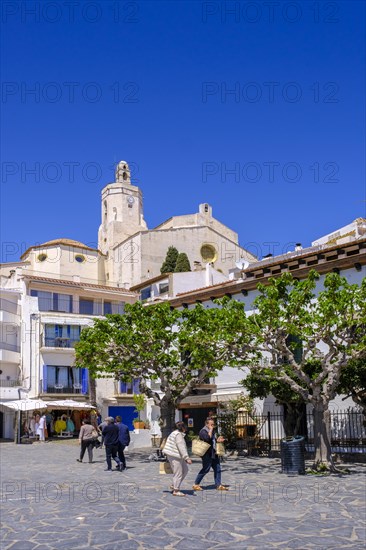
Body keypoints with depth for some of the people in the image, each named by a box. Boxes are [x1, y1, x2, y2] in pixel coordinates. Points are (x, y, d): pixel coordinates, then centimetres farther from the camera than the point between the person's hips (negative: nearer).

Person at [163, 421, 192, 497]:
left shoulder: (174, 433, 15)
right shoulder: (178, 435, -17)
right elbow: (181, 447, -23)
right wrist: (187, 458, -26)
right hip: (175, 456, -10)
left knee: (185, 470, 15)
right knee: (178, 473, -3)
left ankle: (174, 486, 21)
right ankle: (175, 491, 7)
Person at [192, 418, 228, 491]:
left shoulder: (213, 431, 16)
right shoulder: (203, 431, -12)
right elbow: (208, 438, -31)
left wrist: (218, 440, 7)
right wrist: (210, 430, -20)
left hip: (214, 453, 9)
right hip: (207, 454, -9)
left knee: (217, 469, 7)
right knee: (206, 469, -5)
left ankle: (218, 485, 13)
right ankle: (196, 484, 6)